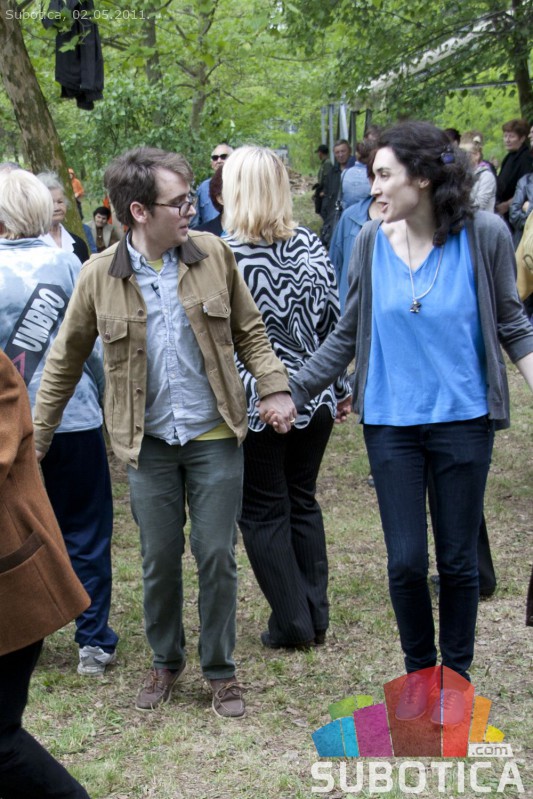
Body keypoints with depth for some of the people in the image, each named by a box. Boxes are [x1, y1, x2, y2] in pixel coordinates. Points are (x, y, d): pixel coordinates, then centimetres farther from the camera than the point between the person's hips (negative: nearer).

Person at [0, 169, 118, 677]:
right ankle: (93, 642, 13)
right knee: (85, 533, 9)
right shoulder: (65, 264, -7)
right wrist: (99, 394, 12)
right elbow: (92, 342, -4)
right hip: (73, 419, -1)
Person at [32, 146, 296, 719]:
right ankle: (166, 662, 32)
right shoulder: (99, 276, -6)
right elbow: (65, 360, 5)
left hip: (214, 436, 0)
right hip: (149, 442, 0)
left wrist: (274, 387, -7)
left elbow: (248, 331, 7)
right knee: (159, 558, 9)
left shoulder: (213, 254, -4)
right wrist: (37, 435, 7)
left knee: (216, 554, 3)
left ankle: (220, 670, 21)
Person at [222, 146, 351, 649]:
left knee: (263, 511, 9)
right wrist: (340, 387, 15)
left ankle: (292, 622, 13)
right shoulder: (310, 245, 0)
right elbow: (333, 323, 5)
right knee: (303, 501, 17)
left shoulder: (221, 256, -13)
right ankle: (316, 616, 22)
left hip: (254, 403, -5)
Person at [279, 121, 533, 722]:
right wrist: (295, 392, 1)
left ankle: (456, 674, 30)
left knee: (457, 559, 9)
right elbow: (347, 335, 5)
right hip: (391, 421, 2)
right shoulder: (373, 241, -3)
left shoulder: (483, 235, -9)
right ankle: (418, 669, 27)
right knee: (405, 560, 2)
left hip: (462, 419, -1)